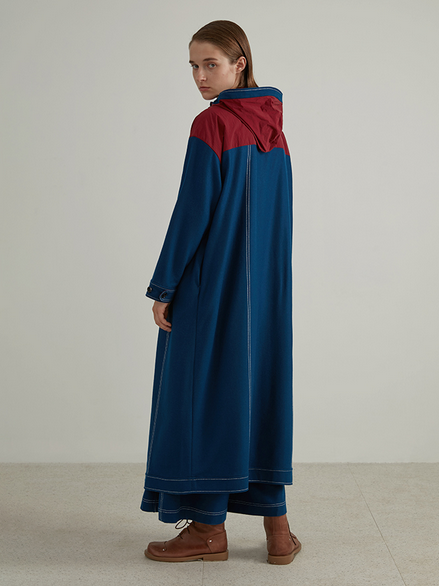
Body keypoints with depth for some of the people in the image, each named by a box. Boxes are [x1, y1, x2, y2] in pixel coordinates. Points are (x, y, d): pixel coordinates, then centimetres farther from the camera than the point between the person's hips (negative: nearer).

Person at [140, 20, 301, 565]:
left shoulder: (212, 124, -13)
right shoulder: (272, 128, 10)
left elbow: (193, 212, -16)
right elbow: (277, 217, 14)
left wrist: (163, 287, -10)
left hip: (211, 284, -7)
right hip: (265, 286, 8)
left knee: (203, 385, 2)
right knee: (259, 387, 11)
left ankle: (208, 527, 11)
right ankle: (276, 526, 15)